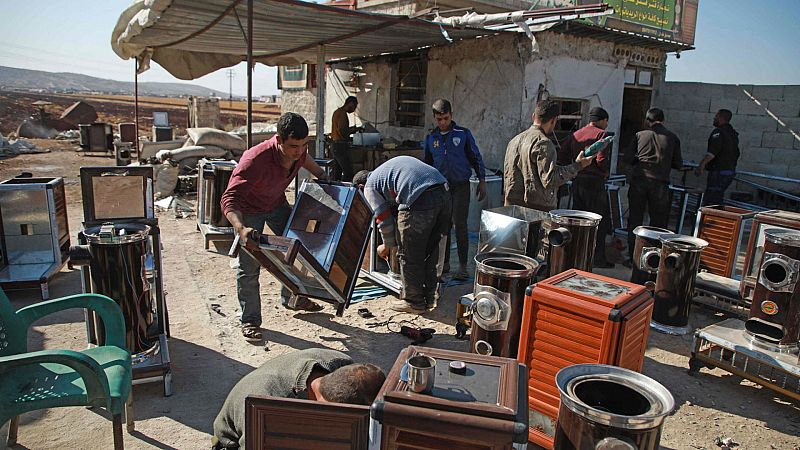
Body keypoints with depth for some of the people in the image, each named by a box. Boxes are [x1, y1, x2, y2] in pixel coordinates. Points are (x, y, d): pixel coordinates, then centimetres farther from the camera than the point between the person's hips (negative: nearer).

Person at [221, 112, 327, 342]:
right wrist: (241, 229, -61)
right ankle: (250, 320, 7)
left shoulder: (298, 150, -21)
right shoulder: (255, 160, -42)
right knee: (249, 266, -8)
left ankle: (291, 298, 34)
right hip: (249, 210, -6)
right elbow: (229, 199, -45)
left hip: (278, 204, 7)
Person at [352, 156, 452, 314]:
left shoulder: (370, 186, 13)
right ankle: (431, 297, 31)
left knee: (408, 255, 9)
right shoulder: (388, 167, 35)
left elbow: (384, 219, 13)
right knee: (431, 251, 20)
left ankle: (413, 302, 20)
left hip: (420, 200, -8)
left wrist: (388, 245, 29)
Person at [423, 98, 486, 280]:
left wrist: (482, 181, 0)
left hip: (461, 186, -3)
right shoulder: (431, 138, 7)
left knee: (460, 225, -8)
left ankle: (463, 266, -1)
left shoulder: (463, 134, -1)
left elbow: (476, 158, 3)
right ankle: (444, 263, 19)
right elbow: (427, 164, 17)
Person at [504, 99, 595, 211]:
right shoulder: (543, 143, -12)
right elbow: (550, 180, -17)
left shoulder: (514, 140, 13)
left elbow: (507, 176, 19)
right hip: (537, 208, -8)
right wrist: (577, 165, -11)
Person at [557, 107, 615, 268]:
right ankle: (598, 258, 9)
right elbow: (602, 160, -20)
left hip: (577, 182, 6)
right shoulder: (601, 134, -9)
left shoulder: (575, 135, 9)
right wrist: (605, 173, -1)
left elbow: (562, 156, 5)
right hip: (594, 182, -6)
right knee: (599, 221, 5)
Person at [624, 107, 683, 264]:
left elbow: (629, 158, 3)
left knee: (634, 220, 7)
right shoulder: (672, 137, 8)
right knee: (658, 222, 8)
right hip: (660, 183, 0)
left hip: (638, 180, 0)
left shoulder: (640, 135, 7)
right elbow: (678, 164, 11)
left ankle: (633, 257, 9)